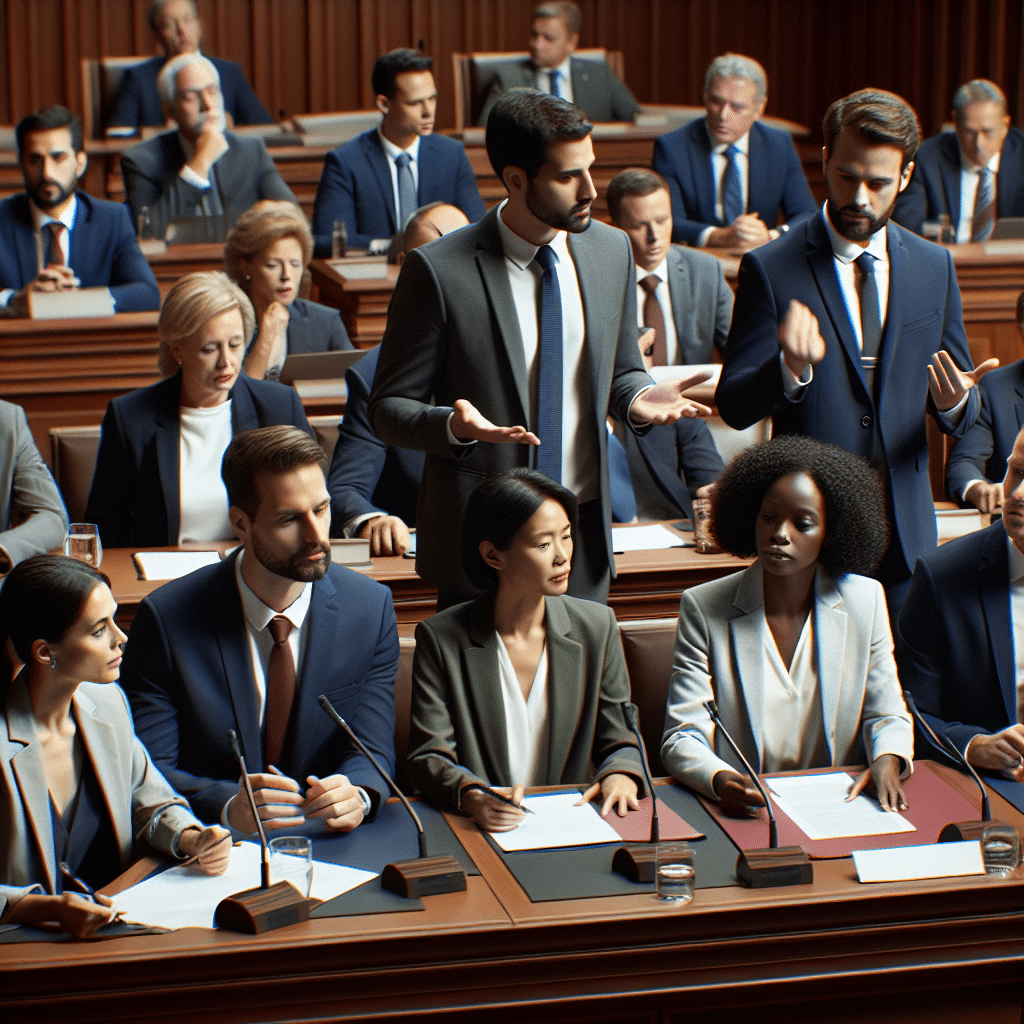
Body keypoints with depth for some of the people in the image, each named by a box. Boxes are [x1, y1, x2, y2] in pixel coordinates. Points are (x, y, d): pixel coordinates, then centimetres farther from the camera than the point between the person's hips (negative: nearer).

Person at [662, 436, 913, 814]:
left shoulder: (864, 601, 9)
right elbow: (683, 738, -3)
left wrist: (887, 761, -8)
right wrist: (720, 780, -25)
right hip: (741, 812, -2)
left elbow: (886, 716, 16)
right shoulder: (704, 608, 2)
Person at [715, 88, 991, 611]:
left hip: (906, 529, 3)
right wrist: (791, 367, -27)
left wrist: (955, 402, -12)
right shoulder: (771, 269, -5)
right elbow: (733, 405, -7)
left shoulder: (934, 267, 7)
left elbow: (963, 417, 13)